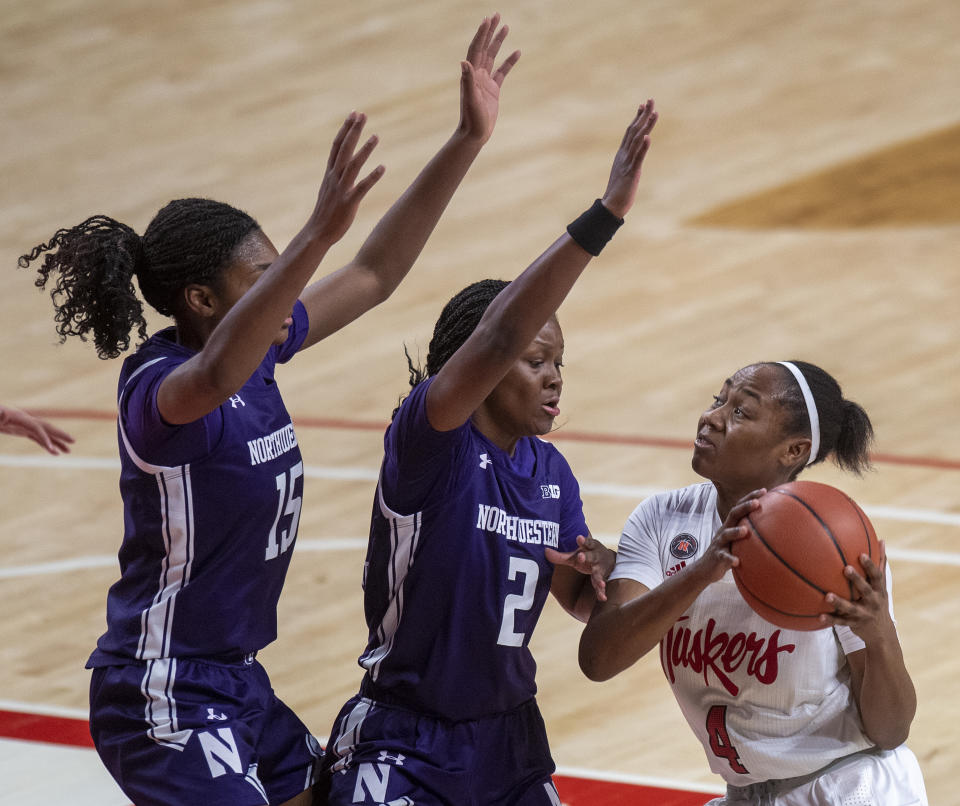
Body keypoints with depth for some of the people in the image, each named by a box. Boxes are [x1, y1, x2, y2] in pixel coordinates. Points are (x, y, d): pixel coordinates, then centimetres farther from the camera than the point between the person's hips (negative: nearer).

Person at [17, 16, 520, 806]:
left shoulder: (257, 348, 3)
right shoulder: (158, 388, -22)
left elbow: (375, 273, 11)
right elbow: (216, 376, -47)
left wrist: (467, 141, 5)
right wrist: (318, 234, -59)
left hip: (236, 681, 10)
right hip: (166, 702, -10)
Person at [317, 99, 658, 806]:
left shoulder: (551, 473, 4)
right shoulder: (427, 442, -18)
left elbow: (584, 603, 14)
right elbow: (498, 338, -34)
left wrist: (599, 571, -12)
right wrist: (603, 217, -41)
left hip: (509, 740, 7)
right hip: (404, 747, -7)